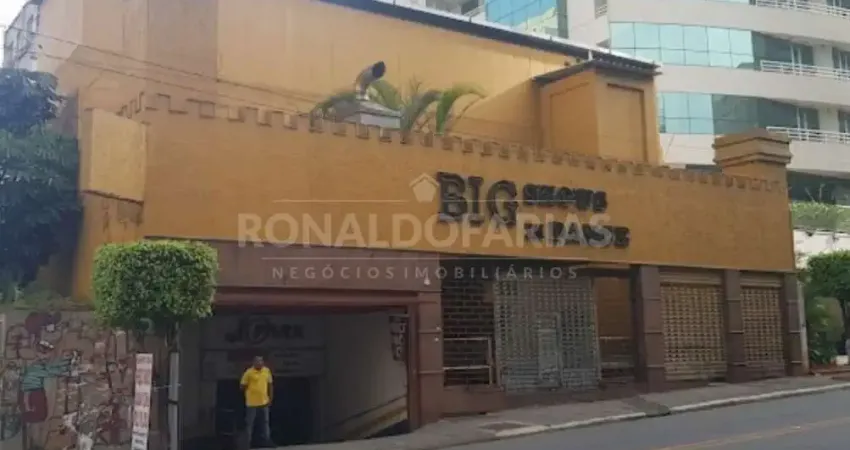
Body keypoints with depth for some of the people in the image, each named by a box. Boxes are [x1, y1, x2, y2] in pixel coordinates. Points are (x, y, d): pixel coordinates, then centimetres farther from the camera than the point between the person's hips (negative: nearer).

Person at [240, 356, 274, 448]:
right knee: (249, 423, 4)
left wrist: (270, 397, 9)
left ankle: (266, 440, 26)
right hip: (252, 402, -5)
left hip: (264, 402, 5)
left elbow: (269, 384, 11)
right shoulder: (249, 372, -14)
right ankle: (247, 442, 13)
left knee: (265, 421, 14)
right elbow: (243, 386, -7)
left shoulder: (267, 371, 2)